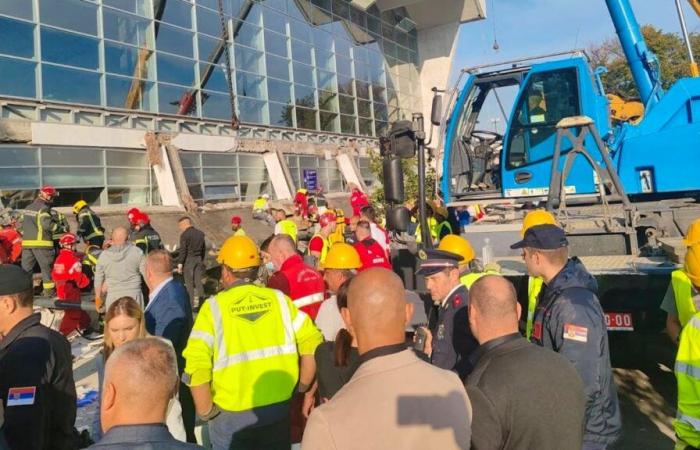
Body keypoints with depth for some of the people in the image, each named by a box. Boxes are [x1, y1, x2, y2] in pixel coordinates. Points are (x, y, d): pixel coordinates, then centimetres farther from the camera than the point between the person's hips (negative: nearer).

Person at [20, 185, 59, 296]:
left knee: (26, 267, 10)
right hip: (41, 242, -7)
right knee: (46, 267, 1)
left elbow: (21, 223, 19)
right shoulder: (43, 208, -10)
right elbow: (47, 224, -21)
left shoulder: (27, 208, 17)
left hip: (27, 242, 7)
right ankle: (49, 291, 4)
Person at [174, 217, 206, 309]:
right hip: (198, 259, 6)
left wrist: (180, 263, -11)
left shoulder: (185, 235, -12)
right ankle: (201, 301, 12)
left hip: (188, 260, -6)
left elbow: (183, 250, -15)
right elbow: (204, 248, 14)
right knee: (198, 281, 10)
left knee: (189, 283, 1)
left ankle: (191, 304, 3)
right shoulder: (200, 234, 9)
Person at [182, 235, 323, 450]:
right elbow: (313, 342, -4)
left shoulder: (214, 306, -11)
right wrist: (301, 389, 7)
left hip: (232, 414, -2)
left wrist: (206, 412, -7)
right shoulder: (278, 299, -3)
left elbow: (196, 364, -20)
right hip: (278, 409, 2)